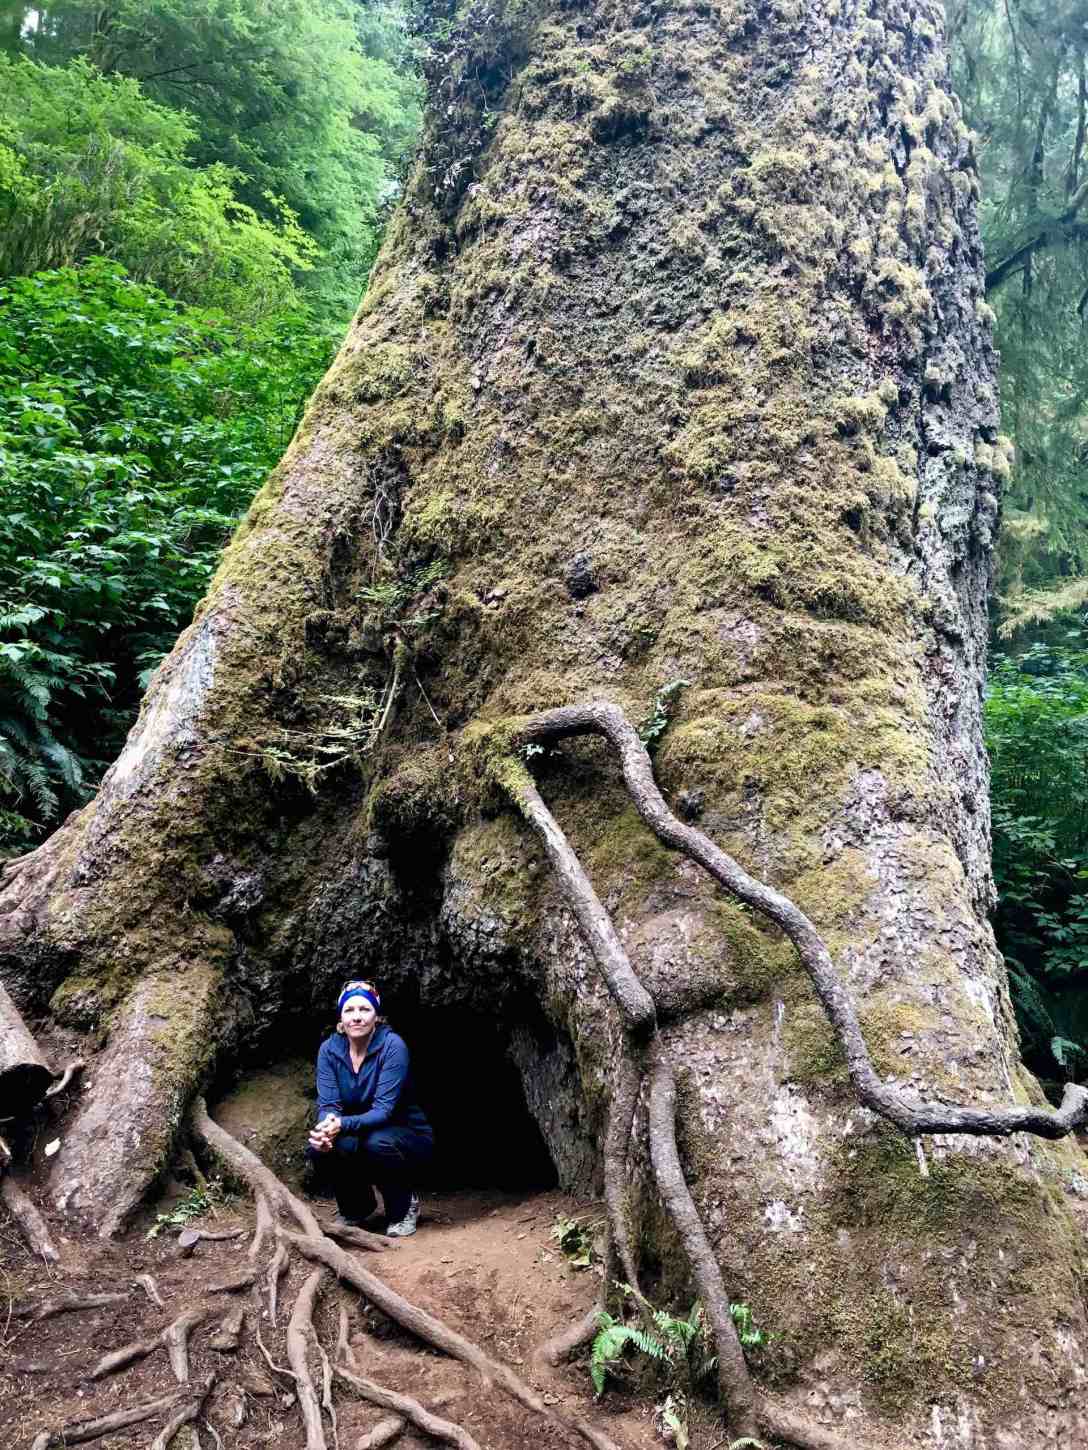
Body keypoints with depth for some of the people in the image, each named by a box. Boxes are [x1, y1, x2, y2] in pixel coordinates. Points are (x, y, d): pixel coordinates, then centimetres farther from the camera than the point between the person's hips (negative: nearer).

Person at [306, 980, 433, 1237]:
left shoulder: (392, 1046, -22)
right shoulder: (329, 1049, -8)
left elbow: (383, 1110, -28)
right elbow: (327, 1105, -14)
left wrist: (342, 1125, -44)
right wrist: (325, 1128, -37)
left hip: (407, 1138, -4)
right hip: (359, 1136, 4)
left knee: (377, 1144, -35)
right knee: (318, 1148, -23)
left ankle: (405, 1207, -4)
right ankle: (357, 1206, 6)